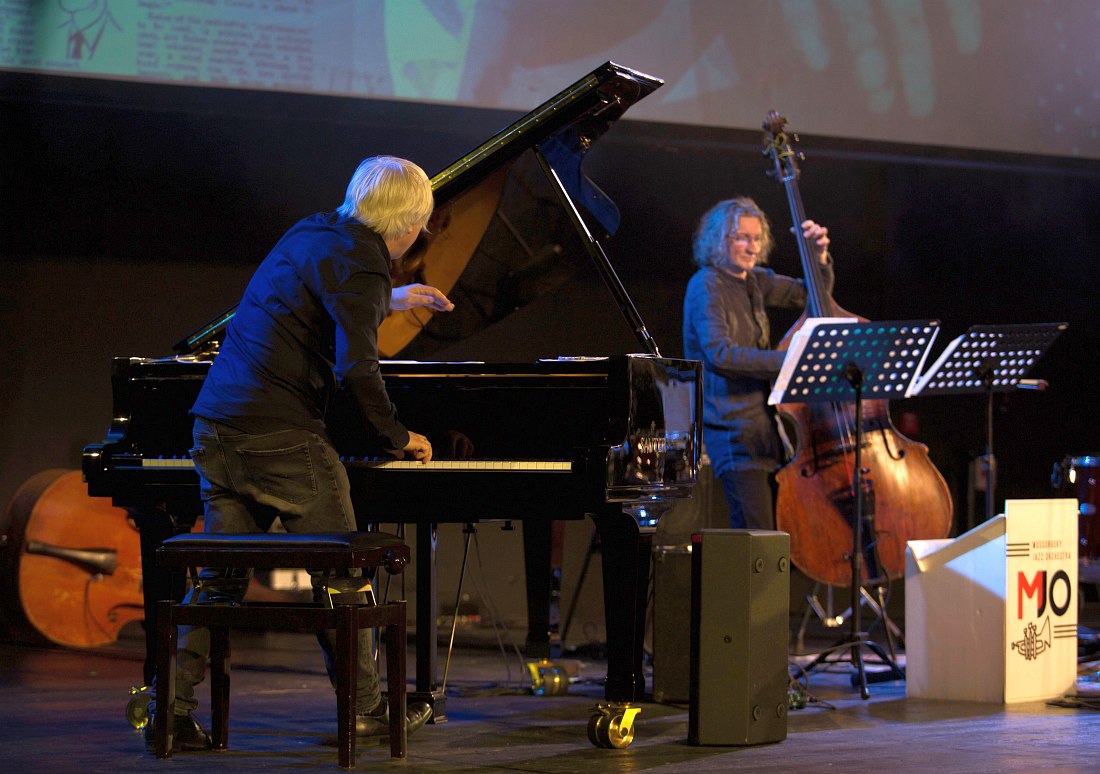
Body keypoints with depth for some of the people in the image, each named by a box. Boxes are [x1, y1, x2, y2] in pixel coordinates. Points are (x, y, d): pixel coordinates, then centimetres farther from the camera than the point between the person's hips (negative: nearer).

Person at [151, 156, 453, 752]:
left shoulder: (316, 232, 15)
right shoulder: (358, 265, -12)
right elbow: (356, 367, -21)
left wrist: (388, 300, 50)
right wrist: (397, 437, -8)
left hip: (218, 428, 8)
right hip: (281, 436, -8)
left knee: (220, 576, 9)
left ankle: (172, 708, 2)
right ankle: (365, 709, 12)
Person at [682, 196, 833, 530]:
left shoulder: (755, 281, 13)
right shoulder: (706, 286, -10)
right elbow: (719, 353, -23)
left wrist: (819, 256, 4)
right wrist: (787, 361, -28)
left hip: (762, 421, 8)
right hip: (732, 425, -8)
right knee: (757, 532, -15)